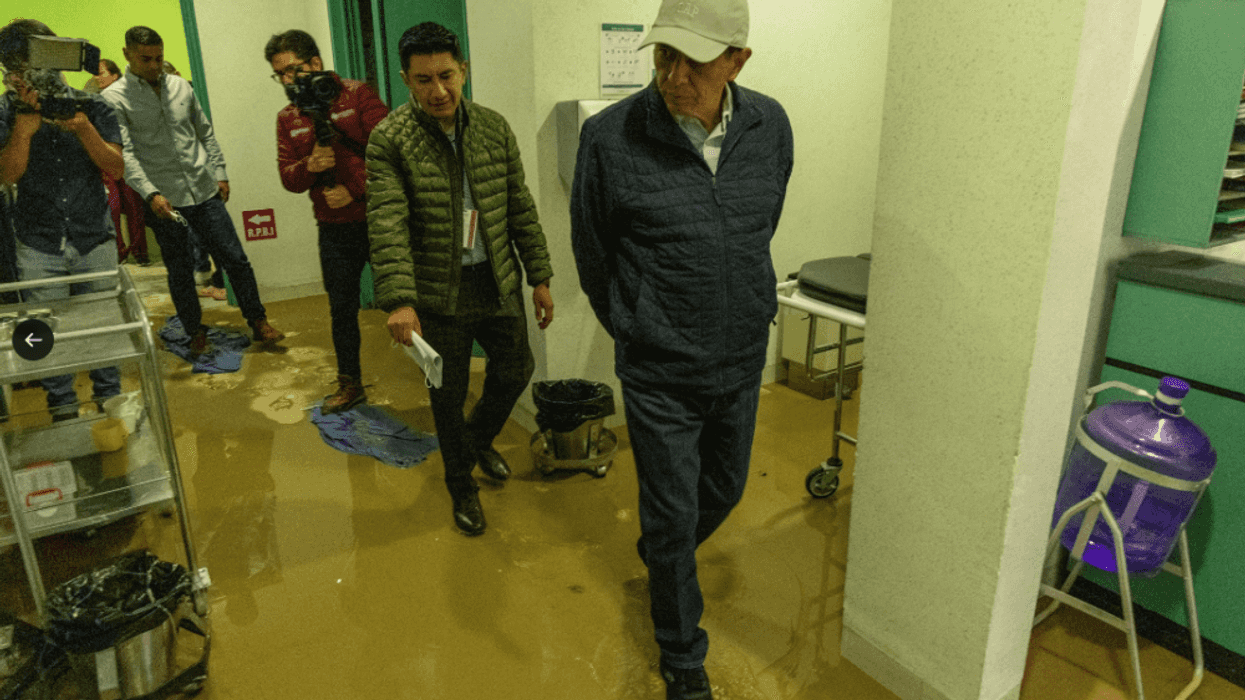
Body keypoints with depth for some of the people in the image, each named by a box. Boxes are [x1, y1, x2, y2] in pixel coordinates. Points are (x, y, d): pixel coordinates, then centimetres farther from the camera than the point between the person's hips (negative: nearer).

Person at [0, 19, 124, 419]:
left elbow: (116, 168, -5)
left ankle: (109, 398, 25)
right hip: (38, 247, 0)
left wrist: (83, 129, -19)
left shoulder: (92, 107, 1)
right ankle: (63, 407, 20)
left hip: (94, 240, 0)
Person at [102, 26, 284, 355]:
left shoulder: (180, 86, 9)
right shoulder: (114, 99, -5)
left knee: (235, 258, 3)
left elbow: (205, 133, 17)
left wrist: (220, 173, 11)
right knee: (180, 270, 8)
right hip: (162, 200, -3)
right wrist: (151, 194, -24)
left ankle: (258, 322, 15)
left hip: (204, 191, 3)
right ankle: (196, 332, 23)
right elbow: (124, 154, -13)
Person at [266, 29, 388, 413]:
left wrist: (354, 189, -19)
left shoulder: (358, 95, -5)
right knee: (341, 308, 14)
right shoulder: (287, 118, 10)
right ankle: (350, 384, 30)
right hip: (334, 228, 5)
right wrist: (309, 166, -16)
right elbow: (287, 177, 6)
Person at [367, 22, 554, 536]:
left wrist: (540, 276, 4)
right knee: (449, 397, 9)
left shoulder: (494, 128, 0)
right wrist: (398, 299, -34)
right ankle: (462, 489, 32)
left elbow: (520, 209, 4)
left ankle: (481, 438, 47)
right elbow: (387, 224, -22)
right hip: (439, 295, -3)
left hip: (498, 282, 4)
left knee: (515, 369, 16)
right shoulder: (389, 141, -12)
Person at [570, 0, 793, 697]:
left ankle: (662, 558, 57)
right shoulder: (610, 137, -17)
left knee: (724, 489, 24)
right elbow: (592, 253, -1)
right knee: (673, 514, 8)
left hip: (742, 364, 5)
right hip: (659, 375, -4)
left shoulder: (770, 127, -5)